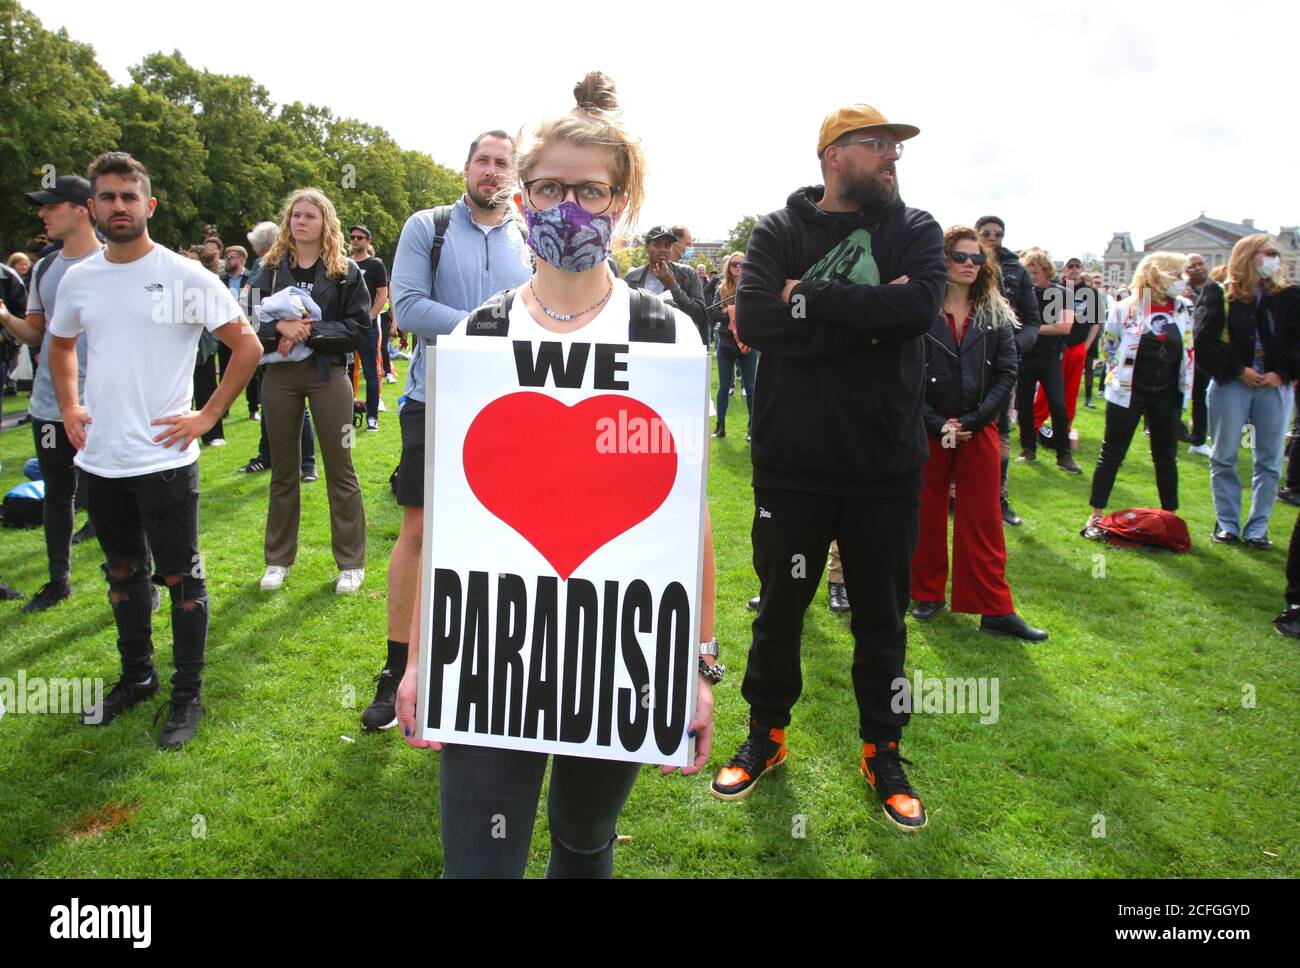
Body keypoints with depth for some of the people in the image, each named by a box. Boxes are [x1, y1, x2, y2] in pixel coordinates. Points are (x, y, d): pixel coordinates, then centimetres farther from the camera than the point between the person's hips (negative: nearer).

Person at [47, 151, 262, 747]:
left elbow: (248, 346, -7)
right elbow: (60, 346, 24)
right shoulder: (77, 279, 7)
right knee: (123, 573, 18)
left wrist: (207, 416, -10)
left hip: (164, 458, -5)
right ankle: (136, 677, 36)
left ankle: (187, 694, 17)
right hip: (99, 460, 5)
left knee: (180, 578, 3)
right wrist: (68, 408, 11)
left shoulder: (185, 277, -8)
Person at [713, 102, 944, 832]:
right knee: (779, 608, 13)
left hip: (887, 467, 1)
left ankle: (882, 752, 31)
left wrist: (810, 297, -16)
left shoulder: (916, 231, 4)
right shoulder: (780, 233, 0)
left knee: (883, 616, 13)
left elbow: (920, 305, -17)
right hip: (792, 463, -1)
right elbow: (755, 321, -18)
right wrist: (867, 320, -19)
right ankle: (767, 735, 34)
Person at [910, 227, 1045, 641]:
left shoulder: (995, 314, 5)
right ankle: (929, 594, 24)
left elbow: (1007, 372, 1)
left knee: (983, 518, 5)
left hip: (979, 430, 2)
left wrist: (973, 420, -9)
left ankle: (995, 609, 10)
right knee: (927, 514, 8)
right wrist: (936, 423, -13)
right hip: (927, 429, -2)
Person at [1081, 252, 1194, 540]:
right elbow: (1108, 347, 3)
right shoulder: (1125, 309, -9)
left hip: (1166, 395, 4)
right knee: (1112, 454, 1)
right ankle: (1096, 516, 7)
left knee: (1166, 458, 12)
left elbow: (1188, 350, 13)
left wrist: (1184, 385, 10)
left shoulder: (1183, 310, 2)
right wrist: (1119, 375, 2)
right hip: (1128, 393, -4)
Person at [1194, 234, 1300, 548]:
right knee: (1224, 458, 3)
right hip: (1230, 385, -2)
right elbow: (1205, 341, -7)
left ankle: (1257, 528, 13)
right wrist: (1238, 370, -12)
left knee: (1269, 461, 4)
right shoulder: (1219, 295, 1)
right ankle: (1226, 523, 15)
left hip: (1275, 385, 3)